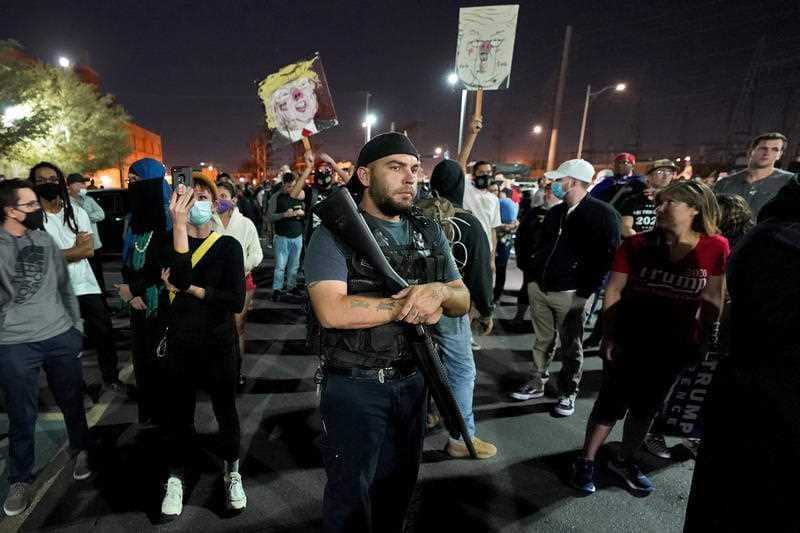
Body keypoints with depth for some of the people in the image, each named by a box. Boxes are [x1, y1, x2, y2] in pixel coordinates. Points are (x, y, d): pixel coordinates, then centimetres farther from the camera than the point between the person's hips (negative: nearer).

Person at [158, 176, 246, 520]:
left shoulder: (229, 246, -7)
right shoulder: (169, 240, -2)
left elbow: (236, 301, -16)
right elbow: (181, 278, -25)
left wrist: (188, 288, -15)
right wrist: (178, 224, -30)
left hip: (219, 345, -1)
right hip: (179, 344, 1)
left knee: (226, 412, 13)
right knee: (178, 415, 13)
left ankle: (232, 472, 36)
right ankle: (176, 478, 37)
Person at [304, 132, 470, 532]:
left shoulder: (430, 233, 3)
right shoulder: (336, 232, -13)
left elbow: (462, 302, 3)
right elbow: (332, 312, -27)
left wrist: (439, 291, -20)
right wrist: (409, 303, -22)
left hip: (412, 382, 6)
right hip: (355, 387, -5)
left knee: (398, 490, 26)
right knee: (350, 496, 16)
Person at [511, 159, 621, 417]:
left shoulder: (602, 213, -9)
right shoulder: (554, 212, 12)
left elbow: (610, 254, -11)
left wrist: (587, 287, -13)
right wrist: (534, 277, 12)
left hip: (570, 294, -6)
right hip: (539, 288, 6)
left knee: (571, 347, 8)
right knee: (543, 340, 16)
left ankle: (568, 393, 23)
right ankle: (537, 383, 29)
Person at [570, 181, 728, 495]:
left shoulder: (715, 248, -7)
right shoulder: (637, 245, -10)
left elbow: (712, 298, 1)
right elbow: (613, 291, -6)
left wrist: (706, 339, 3)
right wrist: (608, 335, -8)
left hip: (674, 346, 2)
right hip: (629, 340, -2)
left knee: (648, 406, 17)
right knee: (612, 403, 6)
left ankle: (625, 461, 37)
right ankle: (586, 461, 22)